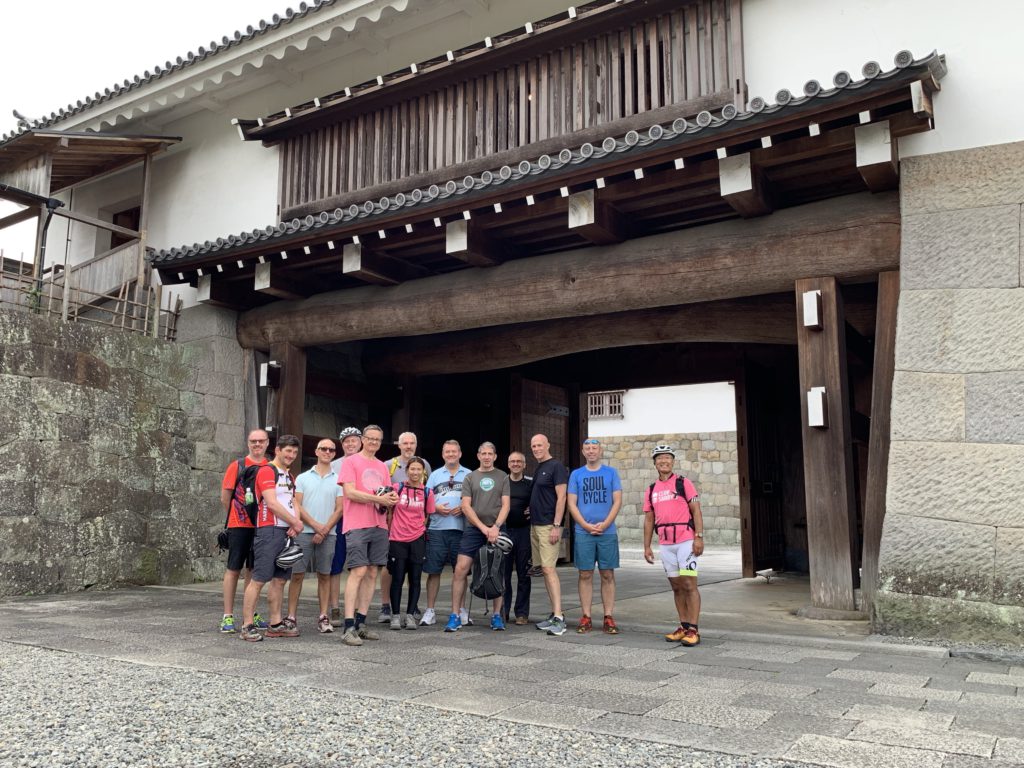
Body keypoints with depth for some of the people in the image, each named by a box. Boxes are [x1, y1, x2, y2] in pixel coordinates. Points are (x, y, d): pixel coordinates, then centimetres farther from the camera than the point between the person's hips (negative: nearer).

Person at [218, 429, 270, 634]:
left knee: (253, 570, 11)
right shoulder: (237, 466, -1)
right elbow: (225, 498, 3)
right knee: (233, 569, 1)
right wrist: (237, 516, 8)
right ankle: (228, 616, 6)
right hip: (239, 525, -3)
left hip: (261, 526, 3)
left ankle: (251, 614, 19)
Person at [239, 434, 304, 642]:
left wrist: (294, 525, -1)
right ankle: (248, 626, -4)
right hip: (269, 530, -8)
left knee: (280, 579, 10)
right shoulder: (266, 471, -7)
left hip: (287, 532, 9)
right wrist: (296, 522, -8)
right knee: (259, 579, -8)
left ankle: (276, 624, 16)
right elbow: (272, 503, -15)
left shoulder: (289, 476, 20)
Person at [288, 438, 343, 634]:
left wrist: (325, 530, -8)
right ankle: (291, 616, 4)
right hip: (304, 532, 0)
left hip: (328, 534, 0)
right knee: (297, 574, -1)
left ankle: (323, 617, 8)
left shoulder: (338, 480, 9)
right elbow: (297, 506, 2)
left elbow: (339, 509, 4)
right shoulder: (303, 478, 9)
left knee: (324, 575, 3)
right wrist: (316, 525, -8)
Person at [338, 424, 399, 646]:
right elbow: (350, 492, -10)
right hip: (357, 525, -6)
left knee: (372, 574, 6)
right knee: (358, 571, -12)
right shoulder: (351, 461, 0)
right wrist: (378, 499, -15)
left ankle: (361, 623, 13)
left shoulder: (382, 467, 19)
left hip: (379, 526, 6)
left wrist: (391, 499, -2)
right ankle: (349, 627, -10)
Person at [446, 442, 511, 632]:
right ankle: (455, 616, -1)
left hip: (496, 530, 0)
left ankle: (496, 616, 14)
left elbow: (505, 505, 2)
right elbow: (466, 506, 2)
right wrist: (483, 527, -8)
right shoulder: (470, 478, 9)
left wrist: (496, 527, -12)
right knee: (461, 569, -8)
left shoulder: (503, 477, 8)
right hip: (473, 529, 0)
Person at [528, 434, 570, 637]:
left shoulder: (556, 466, -8)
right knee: (544, 570, 9)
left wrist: (556, 526, -19)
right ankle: (554, 614, 14)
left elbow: (561, 497, -14)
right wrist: (531, 510, 13)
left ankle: (559, 618, -16)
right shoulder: (538, 469, 18)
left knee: (548, 569, -15)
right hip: (535, 525, 9)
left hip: (548, 526, -9)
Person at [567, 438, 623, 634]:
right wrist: (586, 525, -9)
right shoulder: (576, 475, 7)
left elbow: (617, 501, 1)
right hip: (583, 532, 0)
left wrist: (604, 524, -12)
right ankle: (586, 618, 9)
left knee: (608, 575, 3)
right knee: (585, 575, 3)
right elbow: (571, 503, 3)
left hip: (607, 532, 0)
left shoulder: (611, 473, 6)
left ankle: (609, 618, 8)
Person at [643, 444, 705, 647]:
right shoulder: (651, 490, 13)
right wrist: (647, 546, 9)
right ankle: (683, 626, 15)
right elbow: (649, 519, 14)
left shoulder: (683, 483, -1)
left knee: (689, 585, -8)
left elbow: (696, 511, -5)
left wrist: (699, 537, -14)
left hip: (686, 541, -5)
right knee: (676, 587, 9)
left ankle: (693, 630, -5)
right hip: (665, 544, 5)